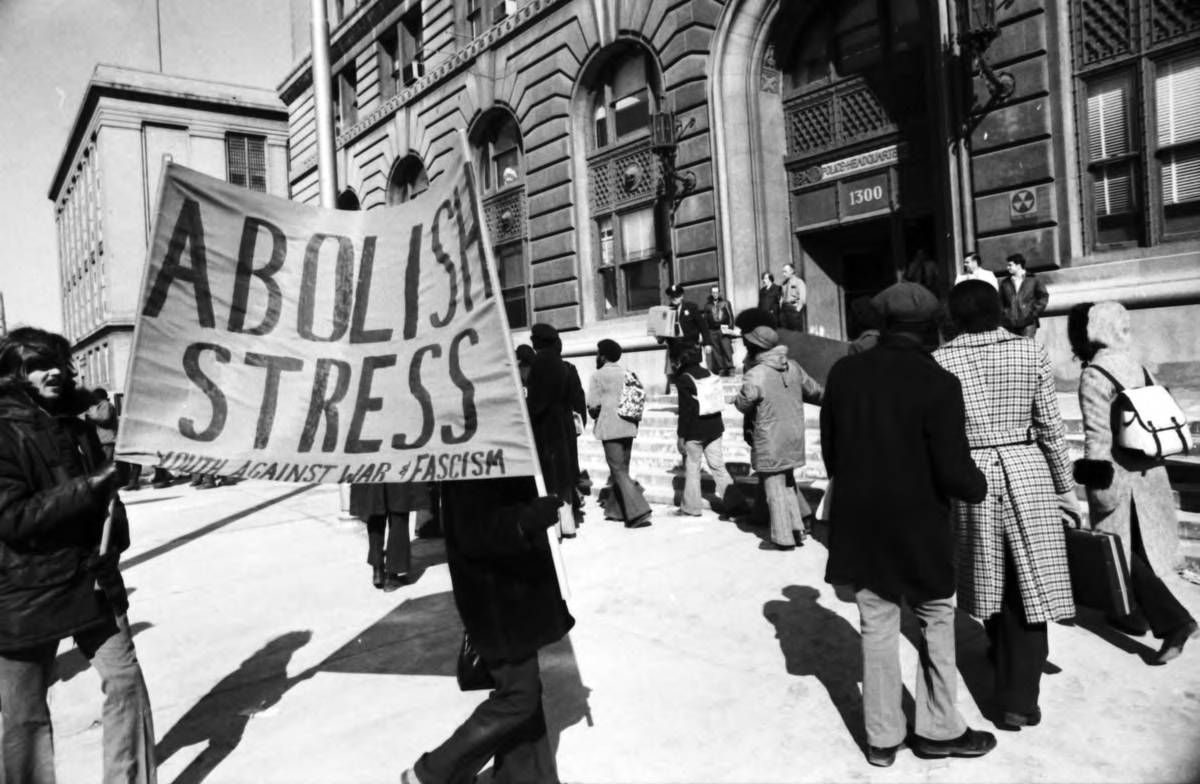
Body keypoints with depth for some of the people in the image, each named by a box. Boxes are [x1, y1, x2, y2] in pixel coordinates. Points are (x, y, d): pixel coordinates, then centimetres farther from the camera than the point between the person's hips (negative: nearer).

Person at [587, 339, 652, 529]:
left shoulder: (598, 376, -5)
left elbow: (593, 406, -10)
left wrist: (597, 417, 9)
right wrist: (634, 419, 16)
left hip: (610, 428, -7)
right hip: (629, 427, 7)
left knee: (619, 471, -5)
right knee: (622, 469, 16)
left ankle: (638, 512, -15)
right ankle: (618, 510, 22)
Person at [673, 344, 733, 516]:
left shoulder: (684, 380, -12)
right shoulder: (709, 375, 8)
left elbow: (685, 410, -15)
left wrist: (681, 435, -10)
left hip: (694, 431, -6)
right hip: (714, 428, 6)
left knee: (692, 469, 5)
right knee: (717, 465, 11)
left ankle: (691, 507, 14)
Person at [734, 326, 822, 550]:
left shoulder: (755, 375, -19)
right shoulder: (793, 367, 2)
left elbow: (743, 404, -13)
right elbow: (814, 390, 11)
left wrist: (736, 398, 10)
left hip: (770, 441, -7)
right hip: (794, 436, 7)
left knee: (774, 486, 4)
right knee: (788, 483, 21)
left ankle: (783, 538, 11)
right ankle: (797, 529, 26)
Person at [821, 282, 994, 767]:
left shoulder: (843, 373, -5)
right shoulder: (938, 383, -17)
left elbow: (829, 449, 4)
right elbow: (952, 470, -17)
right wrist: (980, 487, 5)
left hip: (859, 522, 4)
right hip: (917, 525, -3)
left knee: (876, 627, 14)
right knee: (936, 621, 18)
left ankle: (882, 737, 25)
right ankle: (938, 729, 29)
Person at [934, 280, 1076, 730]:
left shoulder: (941, 361, -5)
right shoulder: (1031, 353, -2)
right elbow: (1051, 427, 1)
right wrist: (1065, 484, 12)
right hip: (1027, 473, 0)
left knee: (991, 578, 19)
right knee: (1027, 584, 5)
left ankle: (1003, 654, 43)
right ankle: (1018, 700, 9)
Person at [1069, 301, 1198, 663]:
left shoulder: (1094, 376, -18)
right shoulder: (1135, 364, 4)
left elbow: (1098, 436, -20)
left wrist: (1098, 485, -14)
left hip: (1119, 475, -8)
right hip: (1148, 471, 8)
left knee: (1121, 552, 4)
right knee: (1138, 546, 20)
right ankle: (1136, 613, 33)